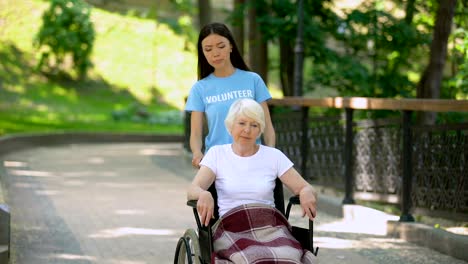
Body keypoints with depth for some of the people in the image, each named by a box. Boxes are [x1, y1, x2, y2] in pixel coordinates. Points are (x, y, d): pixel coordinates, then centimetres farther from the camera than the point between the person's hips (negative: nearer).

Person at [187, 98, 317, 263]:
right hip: (230, 227, -1)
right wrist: (203, 194, -28)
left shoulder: (274, 156, 13)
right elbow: (192, 190, -2)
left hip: (270, 225, 1)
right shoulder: (217, 154, 10)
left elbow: (305, 188, 9)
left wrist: (306, 193, -17)